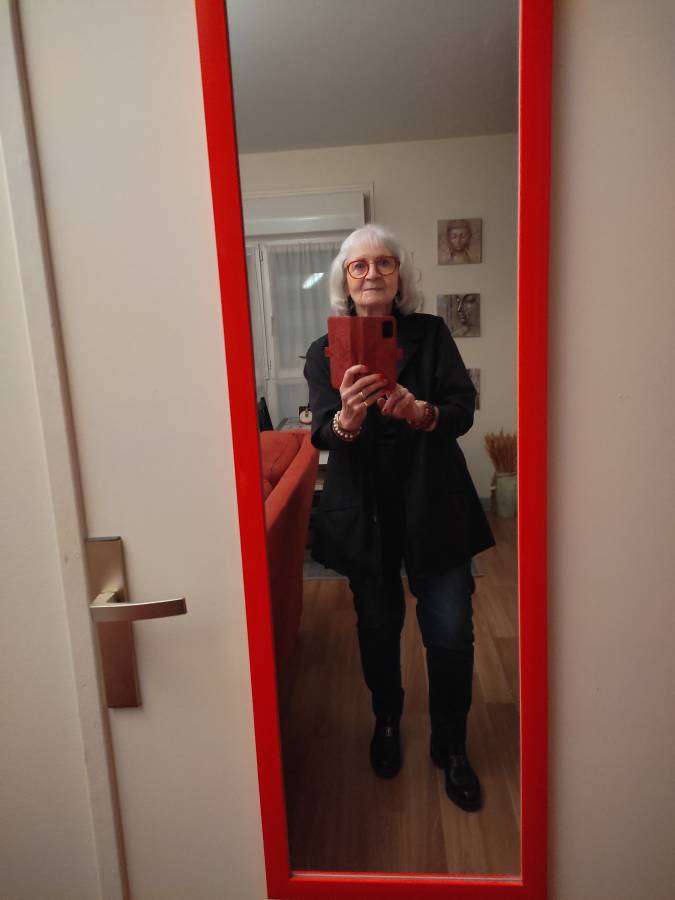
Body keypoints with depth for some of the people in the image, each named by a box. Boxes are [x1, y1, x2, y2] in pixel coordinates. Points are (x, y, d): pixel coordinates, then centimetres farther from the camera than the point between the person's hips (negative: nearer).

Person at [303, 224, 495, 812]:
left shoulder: (432, 334, 2)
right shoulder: (326, 352, 1)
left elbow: (463, 410, -8)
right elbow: (323, 433, -12)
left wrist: (420, 410, -31)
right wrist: (347, 417, -37)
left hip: (434, 505, 0)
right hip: (365, 513, 1)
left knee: (451, 634, 0)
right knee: (378, 630, 14)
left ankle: (451, 746, 27)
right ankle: (387, 724, 42)